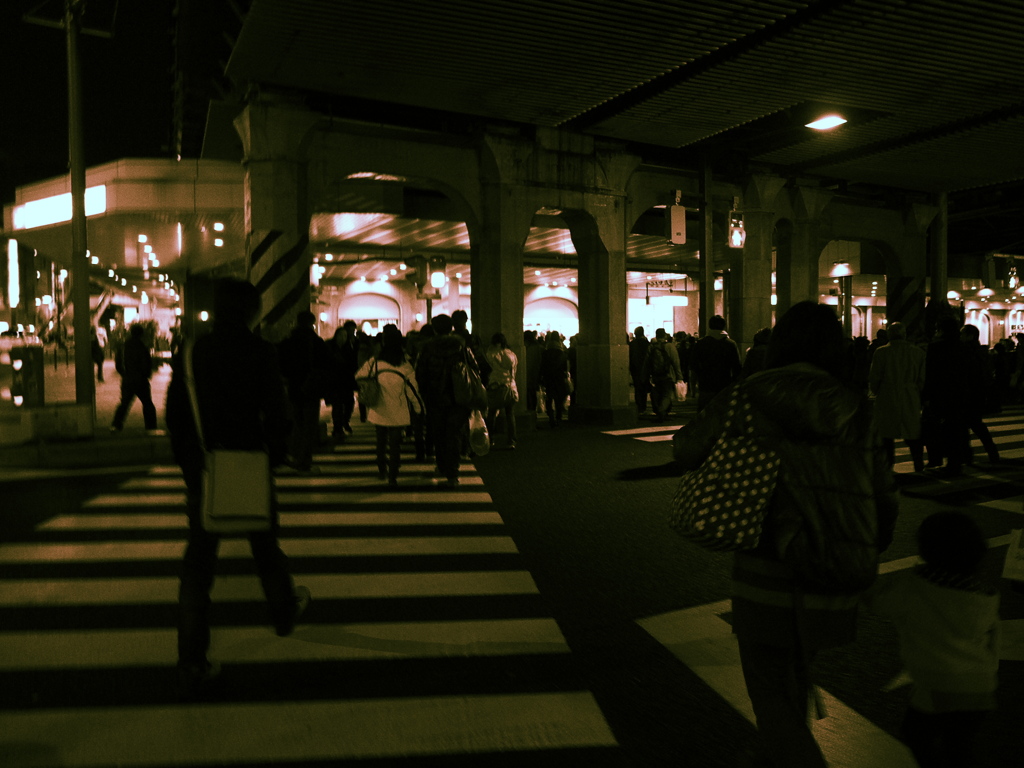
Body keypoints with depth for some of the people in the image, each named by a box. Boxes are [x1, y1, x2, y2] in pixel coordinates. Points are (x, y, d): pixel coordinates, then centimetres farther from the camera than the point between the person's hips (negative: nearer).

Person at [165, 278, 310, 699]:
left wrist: (188, 464, 13)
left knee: (198, 562, 6)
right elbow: (276, 413, -11)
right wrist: (274, 456, 6)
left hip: (201, 471, 2)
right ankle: (285, 611, 45)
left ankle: (192, 666, 5)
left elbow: (175, 415, 3)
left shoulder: (190, 352, 0)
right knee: (265, 546, 21)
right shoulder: (260, 352, -9)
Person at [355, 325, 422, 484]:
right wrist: (418, 408, 6)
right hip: (398, 413, -2)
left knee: (381, 441, 22)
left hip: (378, 411, 2)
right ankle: (392, 476, 1)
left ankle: (382, 470, 30)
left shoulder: (374, 362, -8)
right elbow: (412, 389, -6)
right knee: (395, 444, 6)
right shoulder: (405, 365, -10)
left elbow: (358, 377, 3)